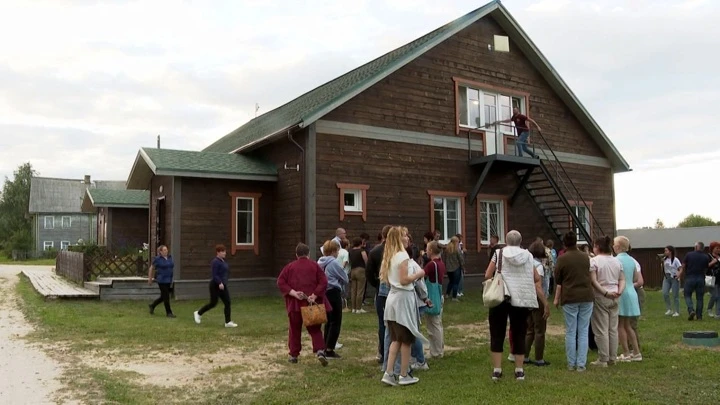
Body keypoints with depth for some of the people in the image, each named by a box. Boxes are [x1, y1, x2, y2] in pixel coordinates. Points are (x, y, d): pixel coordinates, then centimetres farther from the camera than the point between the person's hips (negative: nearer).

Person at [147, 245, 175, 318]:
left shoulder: (169, 257, 8)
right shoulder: (157, 259, -9)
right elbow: (151, 268, 1)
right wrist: (150, 278, 5)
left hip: (168, 280, 6)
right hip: (161, 280, -6)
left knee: (163, 297, 12)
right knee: (166, 296, -5)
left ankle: (152, 306, 34)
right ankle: (168, 312, 4)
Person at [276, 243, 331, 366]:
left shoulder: (289, 267, 5)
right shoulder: (315, 266, 4)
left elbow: (280, 282, -3)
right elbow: (323, 282, -6)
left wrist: (293, 293, -10)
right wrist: (314, 296, -10)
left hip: (295, 303, 0)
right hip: (312, 303, 0)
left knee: (294, 329, 13)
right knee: (315, 329, 6)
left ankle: (294, 355, 16)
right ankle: (320, 351, -12)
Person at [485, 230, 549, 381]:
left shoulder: (499, 253, 1)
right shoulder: (528, 256, 7)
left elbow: (487, 275, -5)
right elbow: (537, 279, 3)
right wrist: (545, 303, 7)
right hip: (521, 300, 2)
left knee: (497, 334, 5)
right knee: (519, 334, 12)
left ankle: (496, 370, 4)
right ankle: (519, 370, 14)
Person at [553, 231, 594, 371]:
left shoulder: (562, 259, -4)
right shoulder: (586, 257, 5)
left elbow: (558, 281, -1)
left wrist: (557, 298, 6)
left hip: (570, 298, -2)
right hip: (586, 297, 2)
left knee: (570, 332, 5)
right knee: (583, 332, 4)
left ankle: (571, 363, 10)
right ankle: (581, 364, 4)